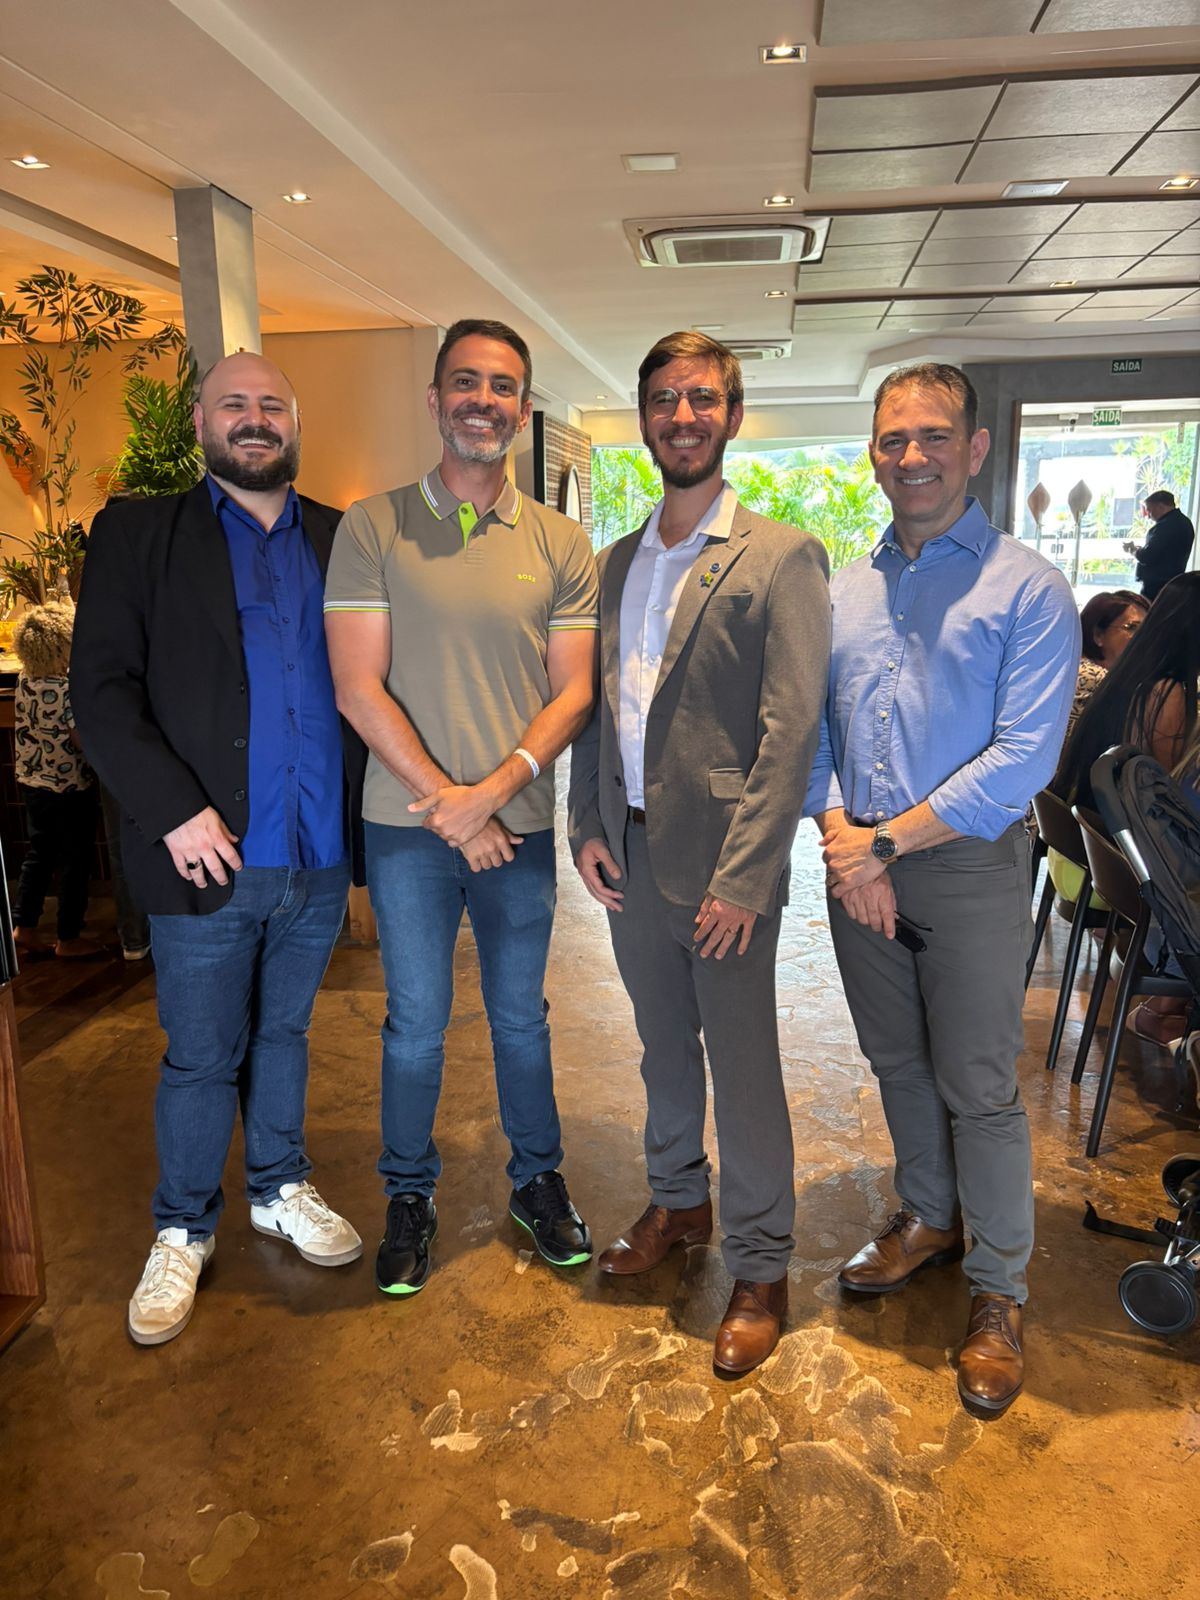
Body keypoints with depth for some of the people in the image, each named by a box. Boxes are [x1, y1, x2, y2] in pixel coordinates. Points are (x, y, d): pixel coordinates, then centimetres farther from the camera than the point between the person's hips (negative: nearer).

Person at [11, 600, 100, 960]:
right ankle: (69, 938, 14)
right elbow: (82, 740, -23)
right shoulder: (69, 689, -23)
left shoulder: (25, 681, 0)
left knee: (37, 856, 18)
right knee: (74, 862, 5)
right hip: (69, 787, -7)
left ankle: (23, 929, 21)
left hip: (32, 782, 7)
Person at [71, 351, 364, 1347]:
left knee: (284, 1034, 20)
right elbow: (102, 691, -6)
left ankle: (282, 1189, 40)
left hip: (319, 854, 3)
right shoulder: (138, 535, 1)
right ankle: (183, 1232, 31)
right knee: (202, 1058, 10)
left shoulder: (339, 541, 8)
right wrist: (173, 810, -15)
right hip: (209, 855, -3)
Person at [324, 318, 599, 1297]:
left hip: (519, 822, 1)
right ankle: (410, 1196, 31)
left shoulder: (561, 545, 3)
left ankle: (537, 1178, 35)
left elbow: (574, 692, -1)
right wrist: (447, 799, -12)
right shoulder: (372, 528, -1)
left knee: (521, 1015, 15)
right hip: (408, 824, -1)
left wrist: (493, 791, -15)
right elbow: (359, 686, -7)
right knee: (416, 1023, 10)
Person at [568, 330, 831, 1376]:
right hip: (630, 856, 6)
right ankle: (678, 1203, 42)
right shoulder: (617, 562, 11)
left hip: (721, 863, -6)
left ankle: (761, 1271, 24)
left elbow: (791, 731, -14)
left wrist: (743, 877, -19)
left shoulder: (782, 559, -8)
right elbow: (597, 704, 13)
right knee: (664, 1048, 21)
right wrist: (587, 826, 3)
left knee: (744, 1069, 5)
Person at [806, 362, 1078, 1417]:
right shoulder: (842, 590, 8)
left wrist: (888, 842, -17)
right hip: (860, 866, 5)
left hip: (969, 867, -5)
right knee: (897, 1063, 18)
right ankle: (929, 1218, 40)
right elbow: (814, 729, 7)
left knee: (979, 1087, 5)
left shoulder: (1027, 589, -8)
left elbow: (1022, 757, -16)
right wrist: (839, 836, -10)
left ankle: (998, 1293, 24)